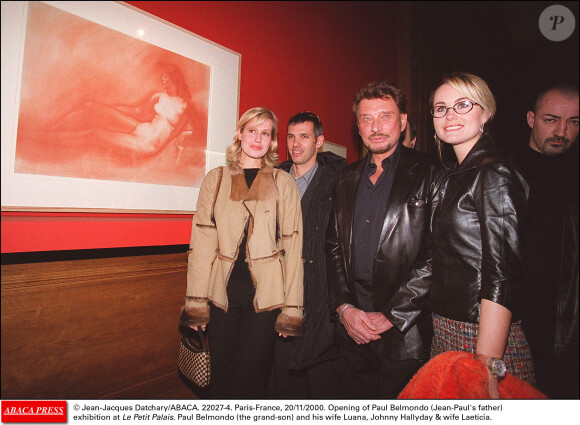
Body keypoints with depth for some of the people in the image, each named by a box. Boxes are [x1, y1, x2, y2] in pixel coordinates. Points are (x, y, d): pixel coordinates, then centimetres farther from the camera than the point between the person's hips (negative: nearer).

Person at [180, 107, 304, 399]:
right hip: (223, 291, 2)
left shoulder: (283, 182, 4)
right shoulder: (215, 179, 8)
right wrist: (196, 301, -2)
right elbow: (202, 240, 4)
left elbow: (293, 245, 0)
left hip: (265, 293, -1)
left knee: (248, 379, 2)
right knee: (220, 377, 9)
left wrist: (292, 307, -4)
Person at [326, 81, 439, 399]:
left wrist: (392, 316, -12)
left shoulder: (429, 173, -4)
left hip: (405, 331, -4)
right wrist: (344, 307, -1)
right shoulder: (346, 179, 10)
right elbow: (333, 247, 10)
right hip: (352, 326, 4)